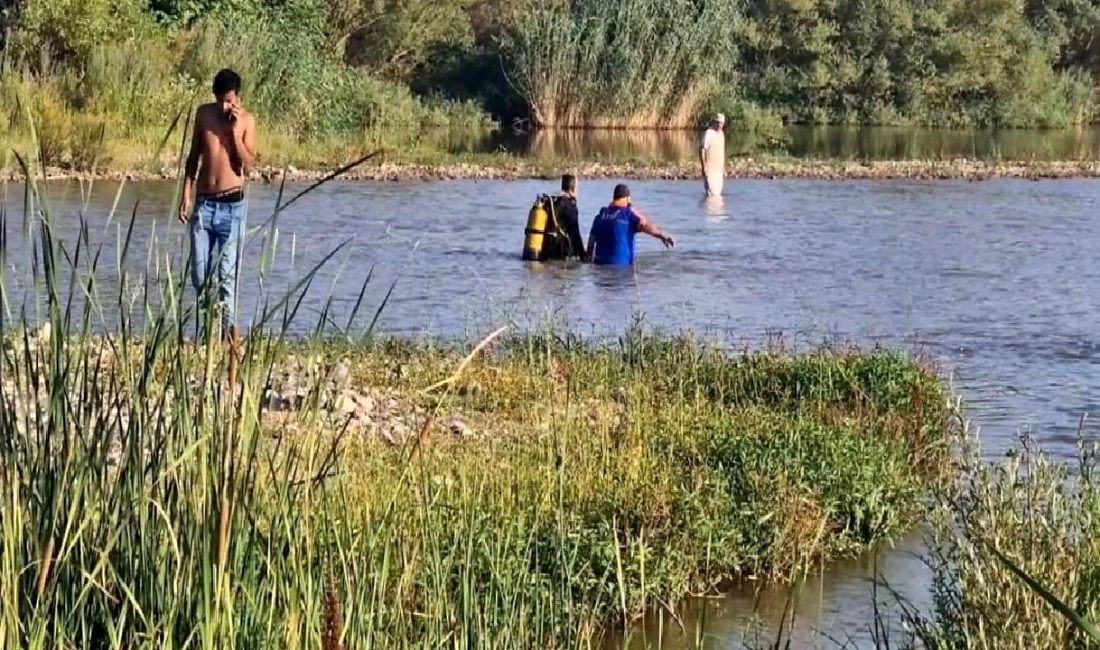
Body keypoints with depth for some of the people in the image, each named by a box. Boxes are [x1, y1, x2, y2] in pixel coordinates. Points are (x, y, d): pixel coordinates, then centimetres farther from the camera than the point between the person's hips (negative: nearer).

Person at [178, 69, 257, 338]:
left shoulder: (246, 121, -2)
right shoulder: (204, 114, 6)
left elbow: (248, 166, -8)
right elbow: (194, 156, 13)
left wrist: (235, 131, -14)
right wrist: (186, 194, 7)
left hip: (232, 205, -3)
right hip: (203, 204, 3)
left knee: (227, 275, -6)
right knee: (199, 276, 3)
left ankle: (225, 333, -2)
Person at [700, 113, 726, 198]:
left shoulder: (721, 133, 13)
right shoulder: (708, 133, -11)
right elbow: (702, 150, -14)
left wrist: (723, 168, 21)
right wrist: (704, 168, -18)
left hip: (719, 169, 8)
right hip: (710, 169, -8)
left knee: (718, 193, 9)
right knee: (711, 194, -11)